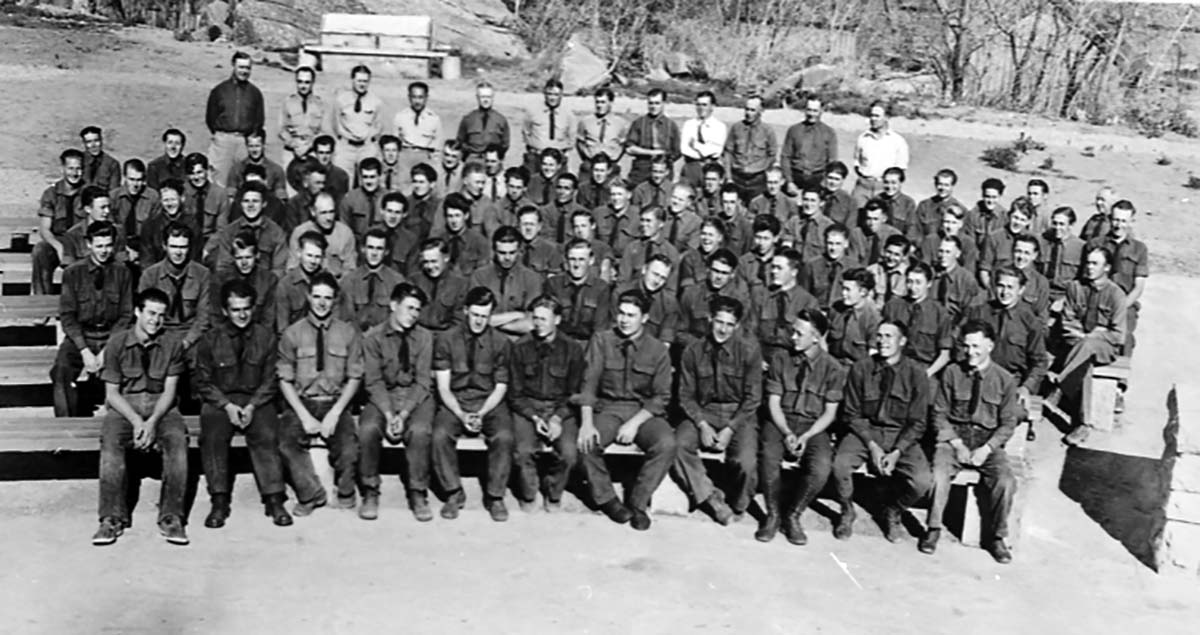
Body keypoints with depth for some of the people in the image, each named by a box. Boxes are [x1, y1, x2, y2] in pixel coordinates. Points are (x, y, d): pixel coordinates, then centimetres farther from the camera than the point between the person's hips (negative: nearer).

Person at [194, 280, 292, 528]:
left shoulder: (266, 336, 2)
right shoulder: (210, 340, 2)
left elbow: (270, 380, 3)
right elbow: (203, 382, 3)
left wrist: (252, 407, -12)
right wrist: (227, 406, -11)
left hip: (257, 399, 0)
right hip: (220, 400, 0)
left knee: (267, 435, -27)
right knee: (212, 437, -27)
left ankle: (274, 500, -23)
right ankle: (219, 502, -21)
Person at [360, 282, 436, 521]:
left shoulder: (424, 337, 1)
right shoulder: (373, 337, 0)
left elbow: (423, 381, -5)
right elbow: (374, 381, -6)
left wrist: (403, 415, -18)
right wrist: (388, 414, -21)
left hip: (416, 397, 0)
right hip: (383, 397, 0)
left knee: (419, 430, -32)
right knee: (368, 428, -30)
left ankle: (418, 494, -15)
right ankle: (370, 492, -10)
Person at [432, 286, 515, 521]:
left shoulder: (500, 342, 0)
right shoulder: (446, 339, -1)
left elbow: (500, 387, 1)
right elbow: (443, 387, -4)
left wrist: (481, 414, -15)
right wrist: (461, 415, -19)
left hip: (489, 403, 0)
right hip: (454, 403, 0)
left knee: (504, 437, -29)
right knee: (440, 435, -29)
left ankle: (494, 496, -10)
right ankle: (454, 493, -9)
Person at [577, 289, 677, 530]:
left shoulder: (657, 349, 2)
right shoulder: (601, 341, 2)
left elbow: (661, 397, -1)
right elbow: (589, 384, -6)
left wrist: (635, 423, -17)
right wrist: (587, 423, -22)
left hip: (644, 411, 0)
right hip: (607, 408, 0)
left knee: (667, 444, -30)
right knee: (586, 442, -30)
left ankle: (637, 502, -11)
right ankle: (606, 499, -6)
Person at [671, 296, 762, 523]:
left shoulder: (749, 349, -6)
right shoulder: (693, 351, -1)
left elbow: (753, 397, -5)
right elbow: (686, 395, 2)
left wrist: (730, 429, -14)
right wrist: (702, 425, -15)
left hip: (739, 414, -2)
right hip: (703, 412, 2)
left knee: (745, 462, -28)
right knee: (678, 445, -28)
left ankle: (738, 506, 4)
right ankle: (711, 499, -12)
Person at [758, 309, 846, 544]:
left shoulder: (833, 368, -2)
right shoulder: (780, 357, 1)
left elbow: (829, 413, 0)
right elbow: (774, 403, 0)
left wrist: (806, 437, -15)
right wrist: (787, 433, -16)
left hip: (814, 426, 0)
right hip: (781, 421, 0)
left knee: (821, 467, -30)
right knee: (768, 457, -32)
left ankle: (793, 514, -3)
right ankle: (773, 514, -6)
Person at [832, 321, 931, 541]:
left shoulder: (916, 374, -5)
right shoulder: (861, 368, -4)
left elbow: (917, 423, -2)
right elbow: (852, 413, 0)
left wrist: (897, 453, -15)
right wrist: (872, 446, -12)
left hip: (901, 436, 0)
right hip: (865, 431, 0)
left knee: (922, 482, -24)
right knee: (840, 464, -29)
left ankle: (893, 512, 12)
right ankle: (847, 512, 4)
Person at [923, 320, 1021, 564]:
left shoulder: (1005, 380, 1)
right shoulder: (952, 372, 1)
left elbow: (1008, 423, 2)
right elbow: (939, 414, 3)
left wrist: (987, 449, -12)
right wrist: (956, 443, -10)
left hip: (989, 441, 0)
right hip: (954, 436, 0)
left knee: (1006, 481, -25)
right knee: (939, 474, -29)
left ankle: (996, 537, -4)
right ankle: (933, 529, -8)